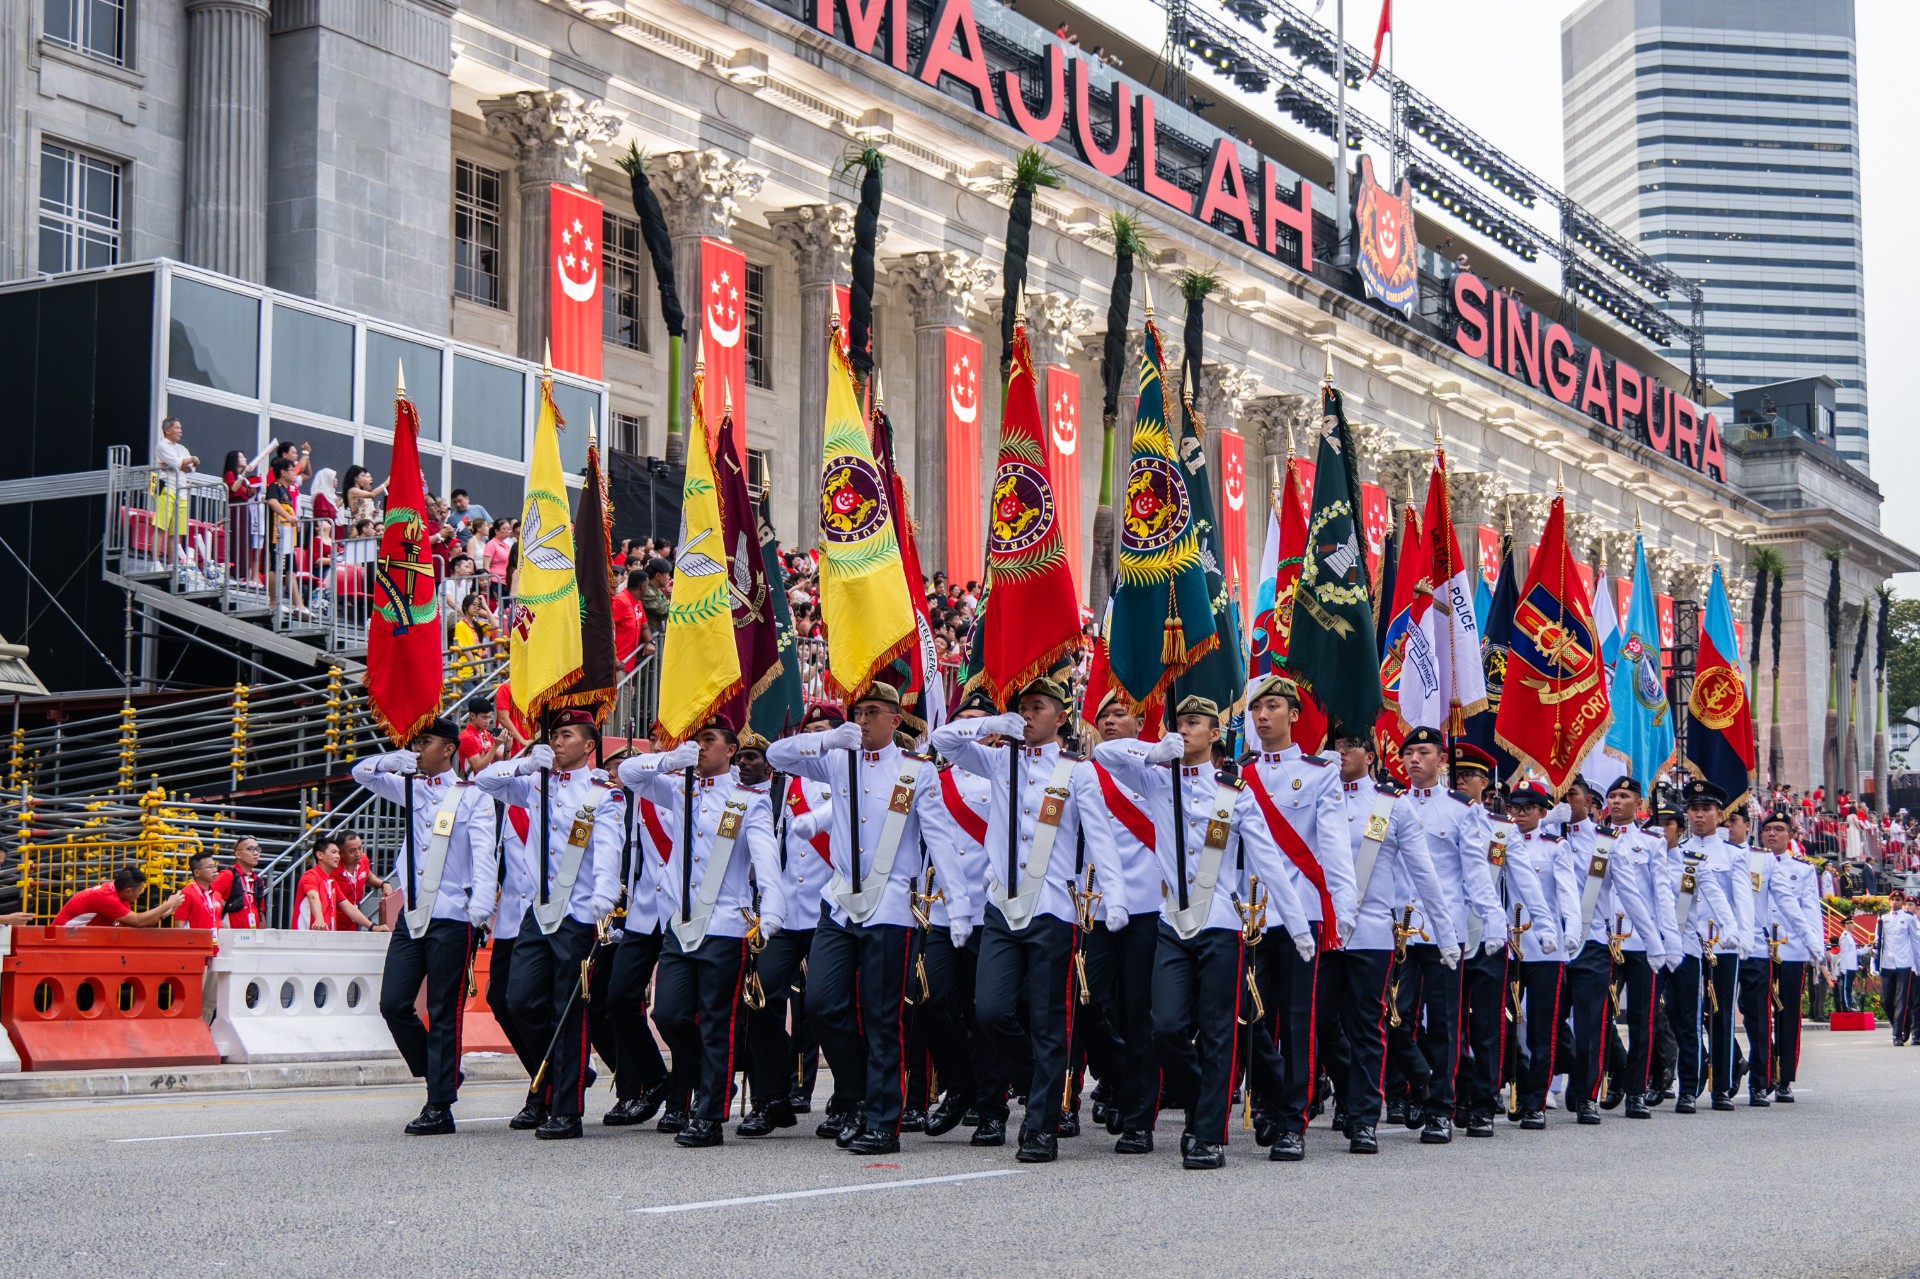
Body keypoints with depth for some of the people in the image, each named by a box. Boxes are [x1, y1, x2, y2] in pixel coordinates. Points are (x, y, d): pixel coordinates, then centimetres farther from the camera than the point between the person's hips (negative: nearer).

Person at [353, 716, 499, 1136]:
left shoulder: (472, 796, -1)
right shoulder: (410, 788, 15)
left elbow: (484, 852, -11)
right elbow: (361, 774, 15)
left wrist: (481, 902, -26)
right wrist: (389, 761, -6)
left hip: (451, 918, -6)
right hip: (411, 915, 6)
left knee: (443, 1015, -2)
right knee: (394, 1004, 2)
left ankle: (440, 1108, 2)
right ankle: (440, 1076, 21)